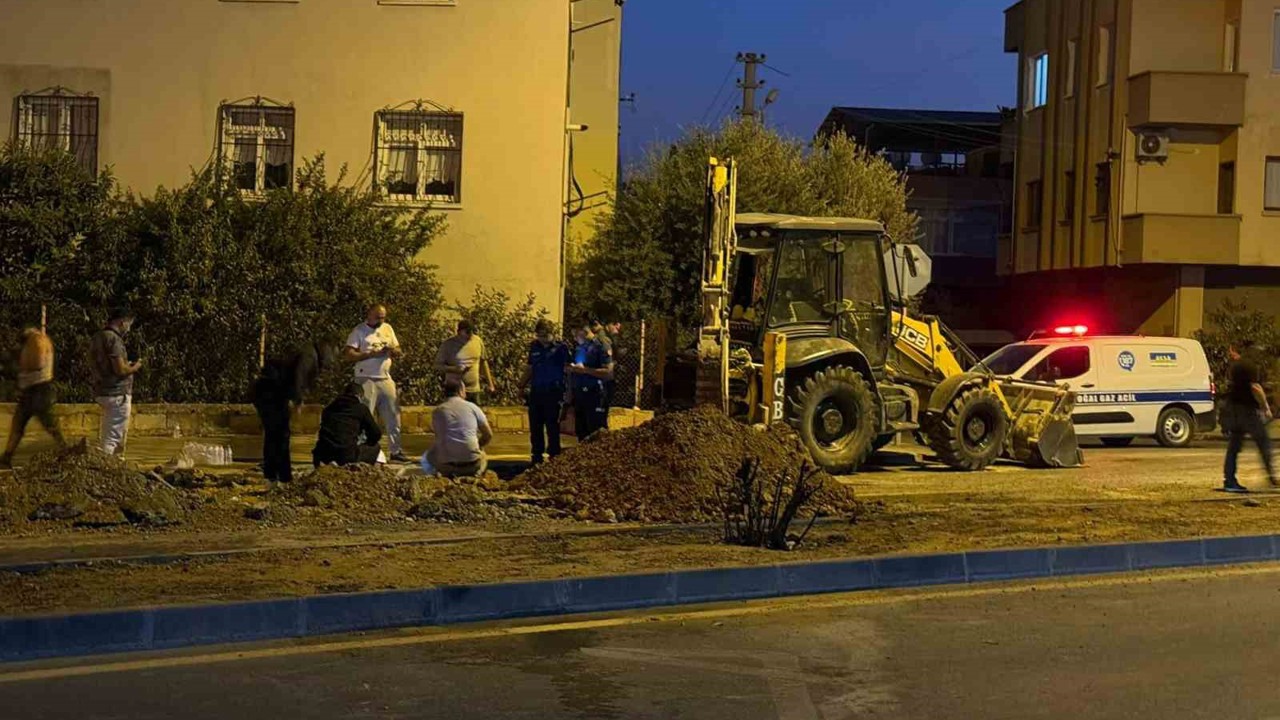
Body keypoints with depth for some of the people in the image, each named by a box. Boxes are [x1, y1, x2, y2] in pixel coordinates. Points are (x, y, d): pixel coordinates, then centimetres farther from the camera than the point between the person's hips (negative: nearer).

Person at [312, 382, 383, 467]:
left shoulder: (329, 407, 23)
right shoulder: (361, 408, 9)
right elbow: (376, 434, 11)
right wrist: (365, 444, 33)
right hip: (347, 454, -4)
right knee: (375, 448, 22)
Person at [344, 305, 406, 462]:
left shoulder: (387, 328, 12)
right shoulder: (359, 331, -4)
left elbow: (398, 351, 15)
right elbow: (350, 355, -13)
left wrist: (394, 351, -9)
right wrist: (372, 354, -18)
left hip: (386, 379, 5)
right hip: (366, 380, -5)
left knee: (393, 415, 5)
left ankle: (396, 451, 12)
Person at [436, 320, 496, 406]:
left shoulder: (478, 341, 3)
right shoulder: (448, 345, -9)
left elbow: (483, 362, 14)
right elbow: (438, 365, -6)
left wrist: (490, 384, 15)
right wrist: (455, 369, -22)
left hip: (474, 390, 4)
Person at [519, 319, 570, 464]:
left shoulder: (561, 348, -6)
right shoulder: (534, 347, 8)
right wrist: (522, 385, 7)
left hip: (553, 393, -5)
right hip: (536, 392, 5)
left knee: (552, 427, 0)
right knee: (535, 427, 9)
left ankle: (554, 458, 8)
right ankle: (537, 458, 20)